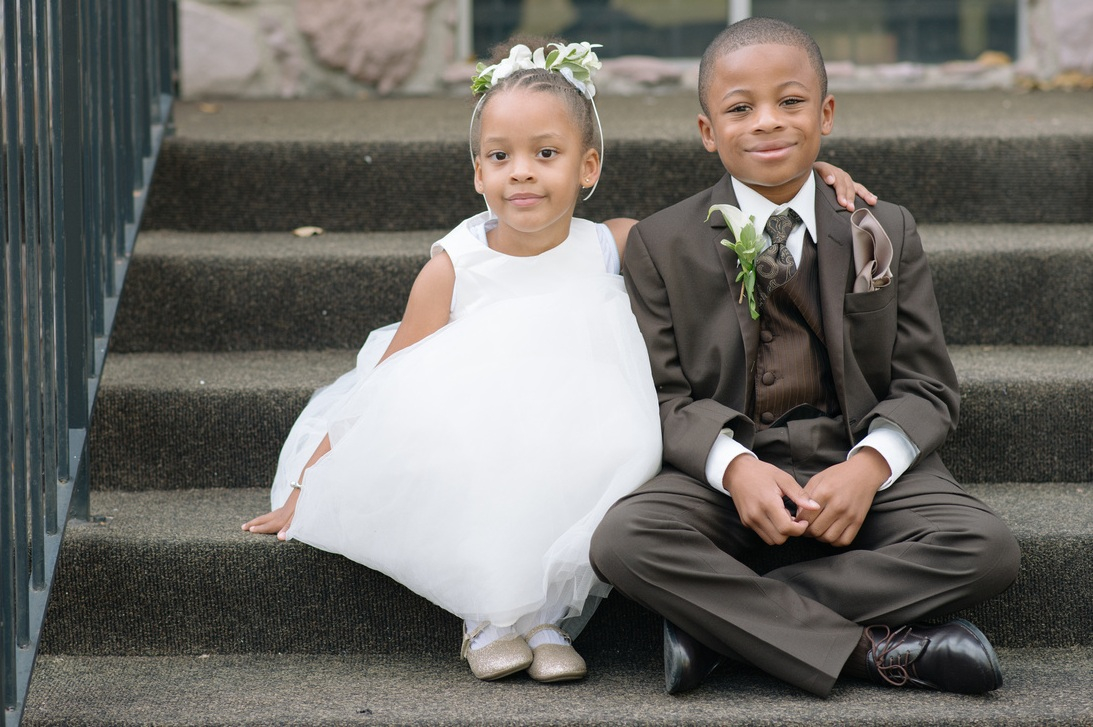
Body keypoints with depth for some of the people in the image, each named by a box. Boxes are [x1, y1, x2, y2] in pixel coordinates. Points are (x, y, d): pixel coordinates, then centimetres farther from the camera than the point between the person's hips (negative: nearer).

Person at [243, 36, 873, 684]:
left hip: (578, 472, 1)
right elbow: (384, 389, -4)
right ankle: (488, 615, -12)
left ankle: (546, 613, -11)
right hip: (474, 476, -1)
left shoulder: (617, 249, -4)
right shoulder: (453, 270, -8)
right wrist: (307, 488, -7)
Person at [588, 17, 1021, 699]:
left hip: (857, 468, 1)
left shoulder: (885, 232, 9)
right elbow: (666, 395, 2)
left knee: (989, 549, -27)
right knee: (622, 540, -32)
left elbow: (927, 388, 6)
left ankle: (717, 618, -22)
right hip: (724, 471, -1)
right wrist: (733, 465, -20)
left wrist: (870, 464, -16)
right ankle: (878, 649, -27)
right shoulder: (661, 244, 7)